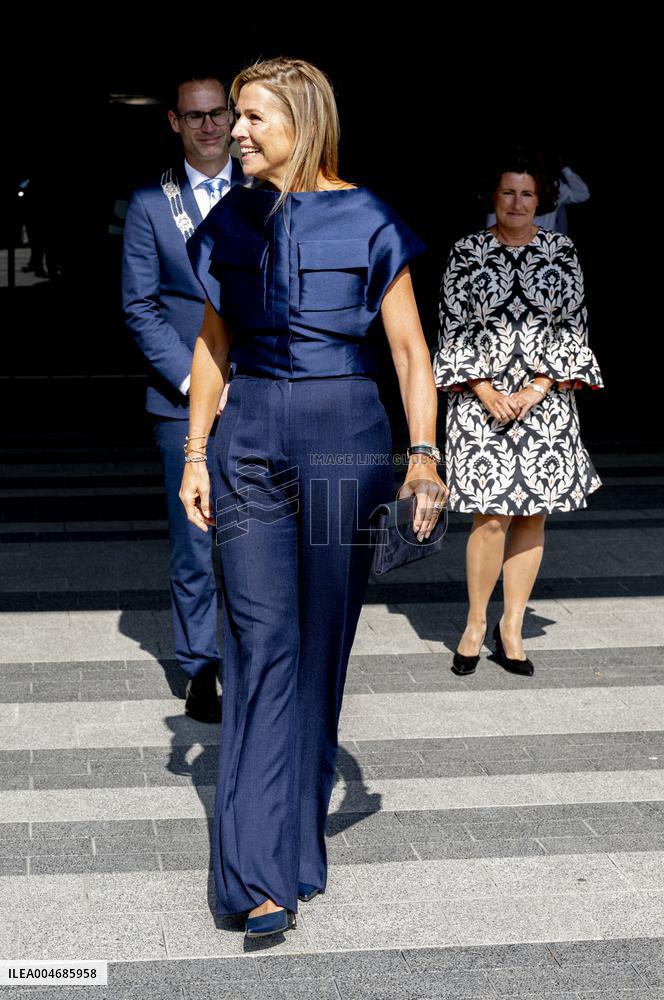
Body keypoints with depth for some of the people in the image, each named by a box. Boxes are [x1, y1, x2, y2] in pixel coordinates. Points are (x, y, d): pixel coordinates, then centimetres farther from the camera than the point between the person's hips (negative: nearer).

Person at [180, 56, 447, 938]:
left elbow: (410, 349, -3)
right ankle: (264, 874, -5)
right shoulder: (232, 223, 8)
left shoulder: (367, 222, -2)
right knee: (261, 643, -5)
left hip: (345, 437, -2)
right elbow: (213, 344, 14)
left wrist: (424, 456, -13)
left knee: (323, 642, 6)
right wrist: (195, 454, 9)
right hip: (251, 437, 2)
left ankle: (297, 838, 23)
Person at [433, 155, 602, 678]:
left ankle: (512, 627, 15)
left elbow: (573, 326, 4)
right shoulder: (467, 252, 4)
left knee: (533, 516, 4)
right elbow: (454, 326, 2)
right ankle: (476, 624, 9)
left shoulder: (561, 252, 7)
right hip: (482, 398, -2)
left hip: (545, 397, 2)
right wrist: (486, 392, -9)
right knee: (492, 517, -8)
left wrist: (538, 388, -8)